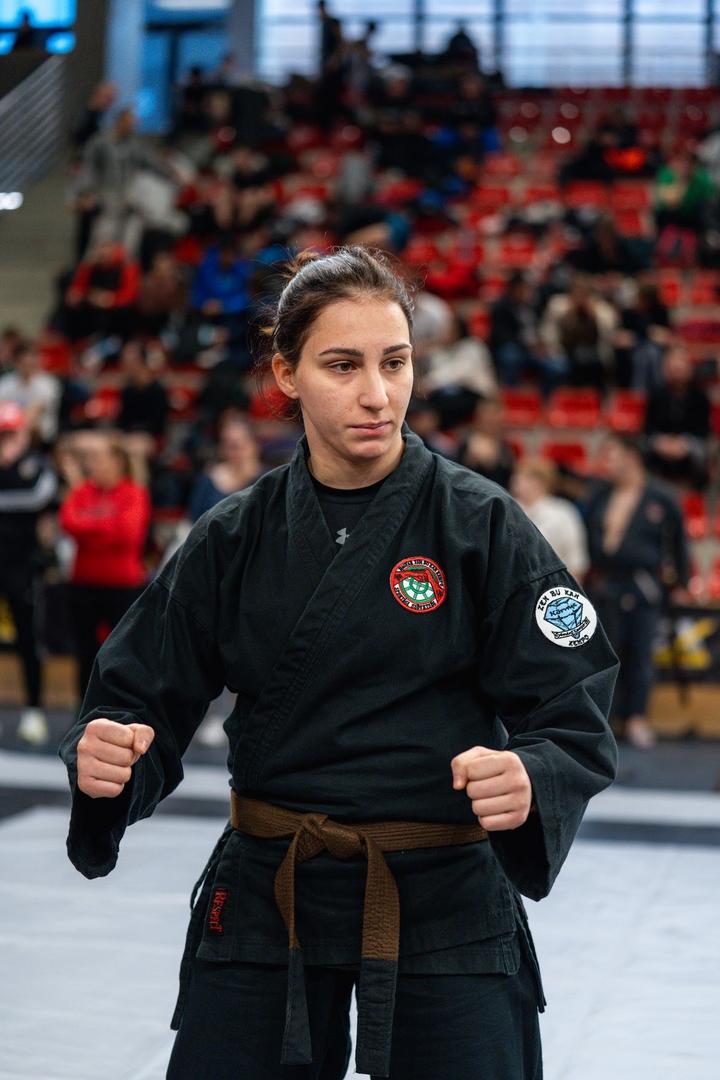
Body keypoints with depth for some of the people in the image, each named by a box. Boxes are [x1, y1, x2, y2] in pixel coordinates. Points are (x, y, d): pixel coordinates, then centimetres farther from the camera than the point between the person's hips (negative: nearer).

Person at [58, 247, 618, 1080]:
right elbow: (141, 696, 2)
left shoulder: (481, 526, -7)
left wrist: (528, 783, -29)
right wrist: (107, 756, -20)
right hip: (266, 899, 2)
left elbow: (576, 725, -8)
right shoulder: (234, 538, 0)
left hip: (444, 901, -2)